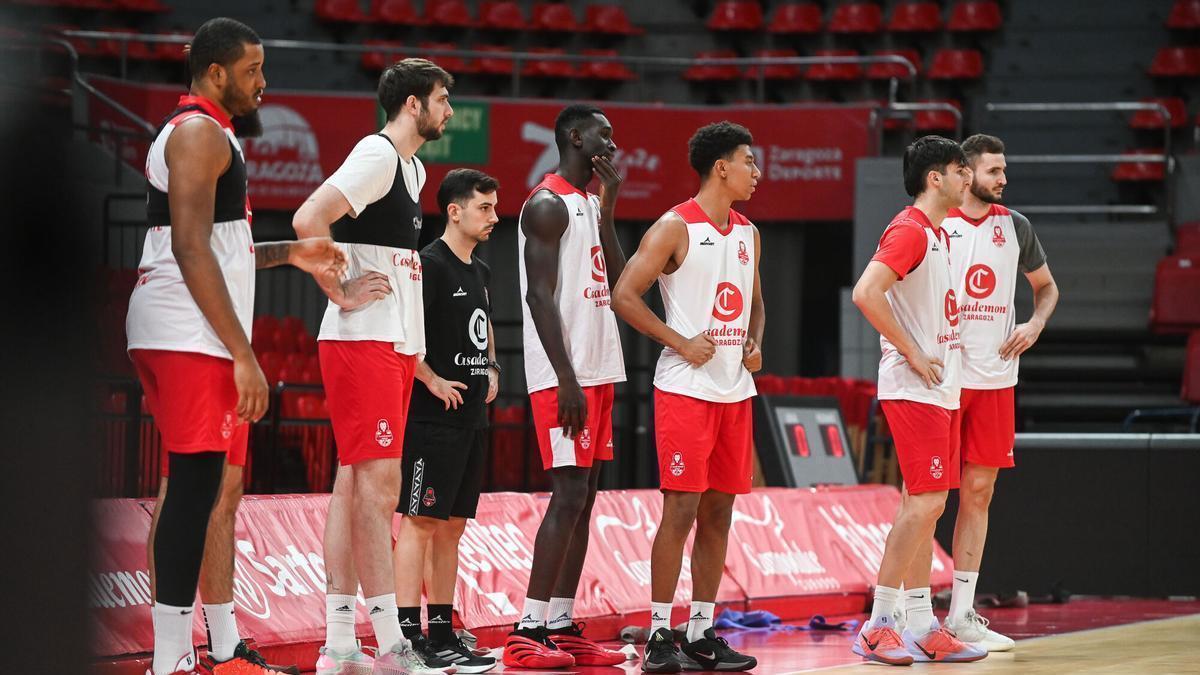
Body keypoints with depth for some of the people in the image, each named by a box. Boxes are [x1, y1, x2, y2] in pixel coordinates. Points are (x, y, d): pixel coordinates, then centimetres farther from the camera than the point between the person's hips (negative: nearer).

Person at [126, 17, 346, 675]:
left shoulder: (201, 134, 23)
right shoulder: (201, 132, -10)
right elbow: (191, 250, -19)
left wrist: (288, 252, 24)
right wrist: (242, 354, -21)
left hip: (197, 341, 11)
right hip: (189, 337, -11)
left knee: (220, 485, 14)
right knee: (196, 486, -13)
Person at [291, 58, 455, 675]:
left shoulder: (413, 167, 19)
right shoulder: (376, 156, -12)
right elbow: (308, 218, -24)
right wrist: (342, 294, -18)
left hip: (395, 344, 10)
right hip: (363, 341, -10)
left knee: (355, 485, 7)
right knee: (378, 487, -10)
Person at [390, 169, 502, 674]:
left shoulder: (480, 272, 15)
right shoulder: (430, 264, -12)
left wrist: (491, 369, 16)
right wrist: (433, 381, -19)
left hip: (471, 418, 9)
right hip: (432, 418, -9)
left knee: (452, 525, 11)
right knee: (419, 520, -8)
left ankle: (442, 634, 16)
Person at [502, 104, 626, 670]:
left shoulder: (589, 204, 18)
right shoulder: (548, 205, -11)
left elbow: (617, 280, 12)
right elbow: (540, 295, -17)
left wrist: (609, 206, 7)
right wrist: (566, 379, -22)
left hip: (597, 370, 9)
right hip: (562, 374, -9)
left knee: (583, 498, 8)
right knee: (569, 495, -13)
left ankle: (562, 627, 10)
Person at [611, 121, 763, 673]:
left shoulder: (748, 233, 13)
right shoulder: (675, 228, -9)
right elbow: (624, 296, -12)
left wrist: (755, 344, 5)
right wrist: (680, 343, -16)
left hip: (735, 392, 7)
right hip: (685, 390, -7)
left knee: (718, 511, 8)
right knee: (681, 508, -8)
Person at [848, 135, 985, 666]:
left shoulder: (938, 234, 17)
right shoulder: (909, 231, -14)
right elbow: (865, 293, -26)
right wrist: (912, 354, -20)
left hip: (939, 389, 10)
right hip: (913, 390, -10)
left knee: (922, 504, 10)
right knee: (925, 502, -12)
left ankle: (921, 626, 12)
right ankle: (878, 627, -9)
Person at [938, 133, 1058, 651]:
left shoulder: (1015, 227, 9)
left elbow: (1047, 287, 21)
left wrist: (1035, 325, 2)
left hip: (995, 377, 5)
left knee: (978, 492, 6)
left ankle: (962, 614, 11)